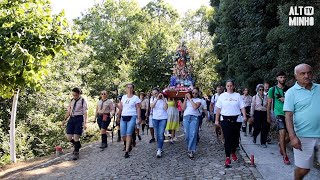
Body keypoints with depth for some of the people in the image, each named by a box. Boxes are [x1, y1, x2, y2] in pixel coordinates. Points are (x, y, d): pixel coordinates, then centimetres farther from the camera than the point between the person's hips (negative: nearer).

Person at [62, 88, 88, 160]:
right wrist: (65, 120, 5)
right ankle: (77, 145, 32)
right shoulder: (72, 101, 13)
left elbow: (85, 113, -7)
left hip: (79, 119, -5)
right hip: (71, 119, 5)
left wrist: (85, 123, -14)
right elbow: (68, 111, 16)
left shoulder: (83, 101, -3)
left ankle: (76, 153, 13)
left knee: (76, 137, -8)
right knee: (69, 137, 2)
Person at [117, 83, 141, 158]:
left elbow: (138, 109, -1)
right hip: (123, 117, 4)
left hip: (132, 117, -4)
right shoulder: (123, 97, 12)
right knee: (123, 135, 3)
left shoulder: (135, 98, 1)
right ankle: (128, 145, 31)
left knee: (129, 134, -10)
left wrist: (139, 118, -8)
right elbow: (121, 108, 16)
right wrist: (118, 116, 13)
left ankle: (127, 151, -3)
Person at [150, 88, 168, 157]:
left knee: (161, 134, -14)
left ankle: (159, 150, -15)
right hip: (155, 118, 3)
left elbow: (165, 108, -11)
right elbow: (151, 106, -14)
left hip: (163, 118, -3)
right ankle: (160, 148, 24)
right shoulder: (153, 99, 6)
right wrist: (157, 98, -20)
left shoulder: (164, 99, 2)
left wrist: (163, 99, -13)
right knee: (157, 135, 9)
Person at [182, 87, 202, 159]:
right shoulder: (186, 99, 16)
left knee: (193, 134, -12)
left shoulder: (198, 100, 10)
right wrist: (185, 98, 1)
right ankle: (189, 148, 19)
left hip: (194, 117, -2)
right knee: (187, 134, 1)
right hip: (186, 117, 3)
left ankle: (191, 151, -9)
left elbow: (195, 107, -10)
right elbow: (183, 108, 3)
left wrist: (190, 99, -4)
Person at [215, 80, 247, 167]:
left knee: (235, 138, 8)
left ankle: (233, 152, 33)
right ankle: (227, 157, -1)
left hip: (236, 119, 2)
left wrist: (244, 116, -14)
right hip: (225, 119, -1)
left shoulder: (237, 95, 8)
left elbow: (242, 107, 2)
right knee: (227, 139, -4)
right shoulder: (222, 96, 6)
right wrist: (217, 120, 1)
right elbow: (218, 108, 5)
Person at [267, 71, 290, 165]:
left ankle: (281, 145, 39)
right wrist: (268, 116, 6)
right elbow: (269, 103, 6)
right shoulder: (272, 89, 3)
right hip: (279, 113, -3)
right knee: (282, 133, -16)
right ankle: (285, 155, -6)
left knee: (288, 136, 7)